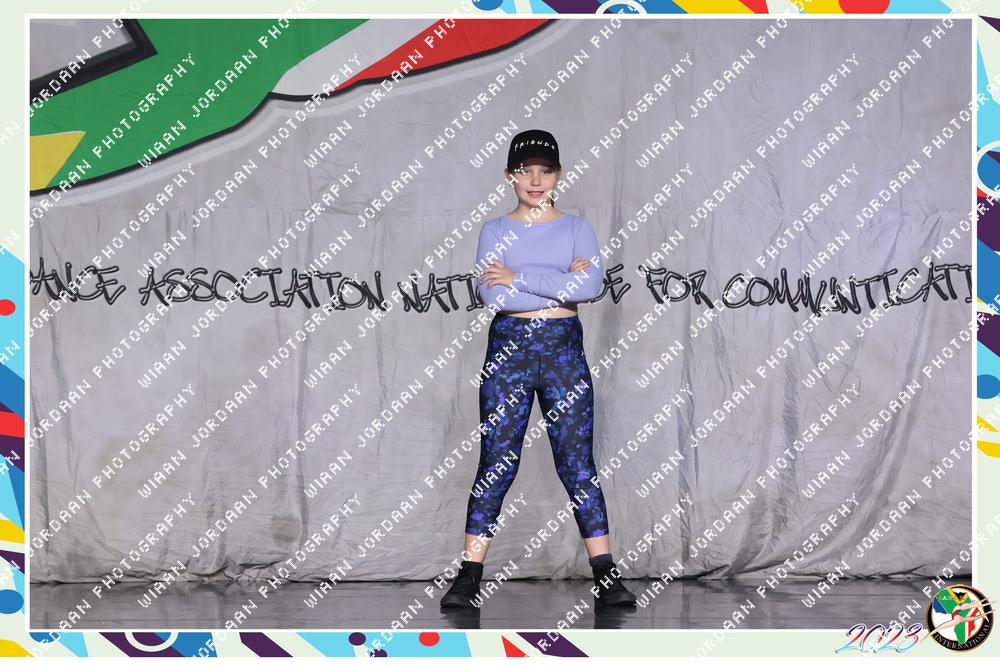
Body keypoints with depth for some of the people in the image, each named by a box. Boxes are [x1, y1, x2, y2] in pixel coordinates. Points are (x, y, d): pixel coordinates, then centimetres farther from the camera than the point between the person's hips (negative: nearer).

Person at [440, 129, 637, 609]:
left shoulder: (576, 228, 7)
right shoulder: (495, 231, 6)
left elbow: (592, 286, -11)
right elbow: (491, 296, -10)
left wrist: (520, 277, -11)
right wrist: (561, 281, -12)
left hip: (563, 348, 0)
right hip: (508, 348, 0)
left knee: (577, 463, -1)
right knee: (496, 464, -1)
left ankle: (606, 578, 1)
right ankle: (468, 578, 3)